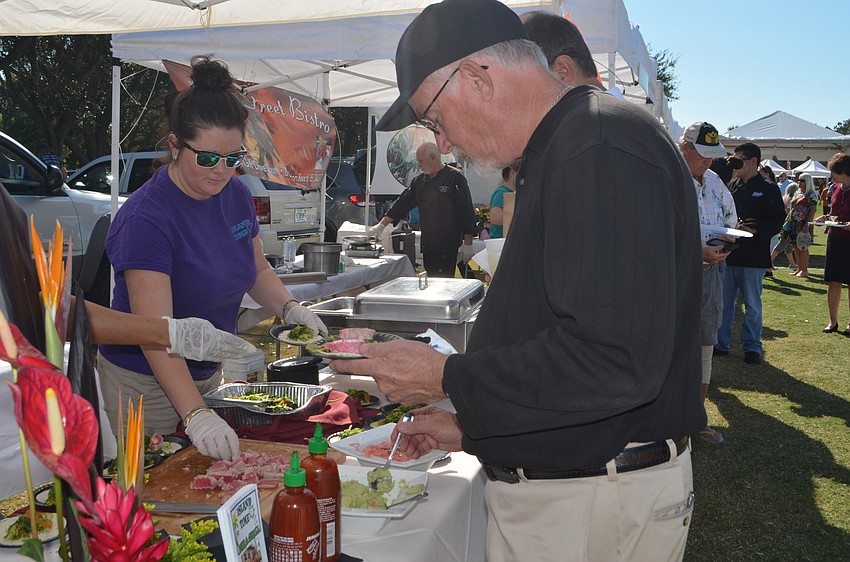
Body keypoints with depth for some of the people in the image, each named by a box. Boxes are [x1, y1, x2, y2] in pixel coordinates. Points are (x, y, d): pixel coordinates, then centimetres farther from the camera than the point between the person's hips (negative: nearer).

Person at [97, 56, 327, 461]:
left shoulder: (236, 195, -2)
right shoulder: (146, 218, -25)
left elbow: (256, 269, 14)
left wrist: (289, 308, -6)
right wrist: (195, 415, -39)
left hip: (208, 374, 7)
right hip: (146, 382, -7)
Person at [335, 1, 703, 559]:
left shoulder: (604, 147, -21)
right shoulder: (558, 153, 13)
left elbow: (617, 361, -31)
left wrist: (446, 377, -20)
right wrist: (469, 429, 14)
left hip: (596, 509, -9)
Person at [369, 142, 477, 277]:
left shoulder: (454, 177, -6)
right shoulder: (420, 181, 14)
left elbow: (467, 212, -9)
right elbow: (402, 204, 17)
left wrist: (468, 244, -11)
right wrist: (382, 225, 10)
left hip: (447, 247, -7)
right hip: (427, 245, 7)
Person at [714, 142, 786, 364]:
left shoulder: (768, 189, -2)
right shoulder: (732, 186, 11)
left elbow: (778, 220, -7)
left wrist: (755, 231, -19)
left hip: (753, 255, -4)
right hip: (729, 252, 4)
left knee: (752, 305, 5)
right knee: (724, 302, 8)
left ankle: (752, 346, 17)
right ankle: (721, 343, 17)